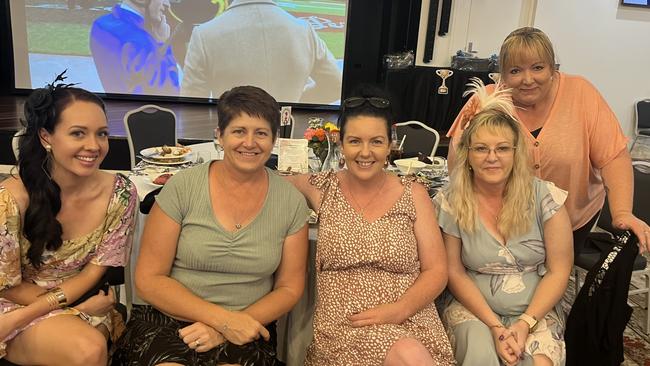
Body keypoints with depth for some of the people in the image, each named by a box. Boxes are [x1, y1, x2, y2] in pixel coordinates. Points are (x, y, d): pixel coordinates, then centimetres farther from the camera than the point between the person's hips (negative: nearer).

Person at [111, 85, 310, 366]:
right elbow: (148, 280, -5)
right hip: (167, 321, 0)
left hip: (245, 330, 1)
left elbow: (289, 288, 4)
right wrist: (224, 319, -15)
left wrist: (227, 329, -11)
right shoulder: (182, 187, -6)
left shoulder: (291, 202, -2)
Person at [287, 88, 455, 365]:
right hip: (343, 324, -1)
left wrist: (398, 310, -13)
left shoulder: (414, 195, 5)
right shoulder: (322, 189, 5)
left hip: (410, 319, 2)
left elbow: (436, 271, 3)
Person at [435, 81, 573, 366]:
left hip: (536, 310, 1)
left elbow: (558, 272, -2)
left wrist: (525, 324, -12)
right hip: (474, 308, -1)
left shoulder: (545, 197, -6)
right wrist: (494, 326, -11)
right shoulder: (451, 202, -7)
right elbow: (454, 272, -2)